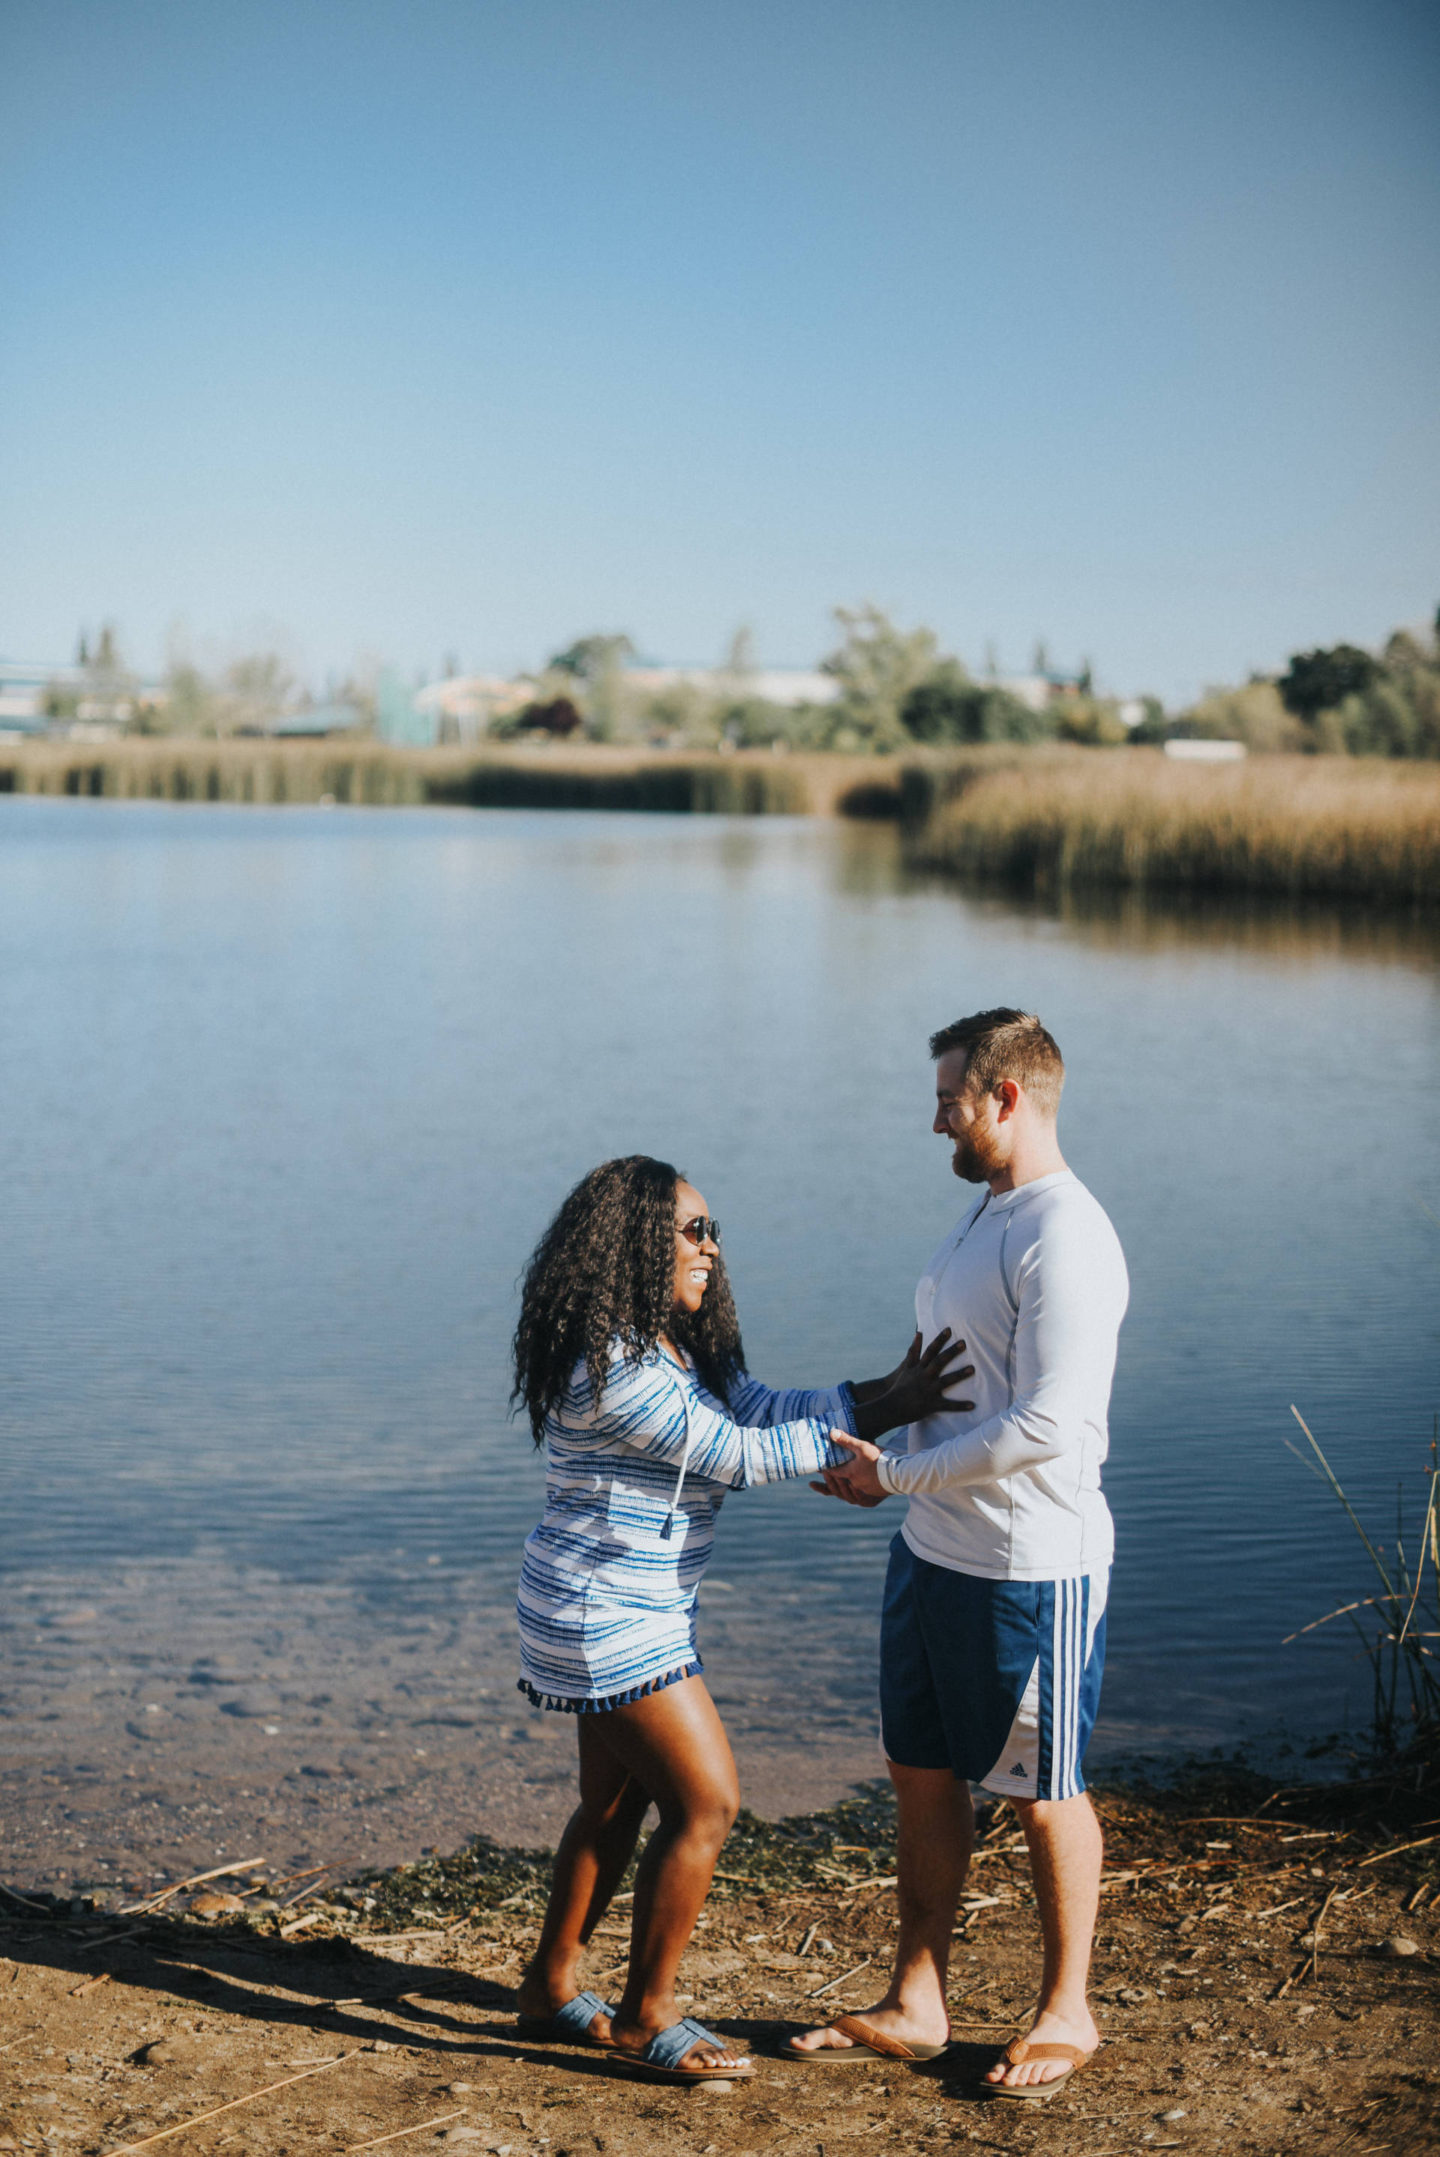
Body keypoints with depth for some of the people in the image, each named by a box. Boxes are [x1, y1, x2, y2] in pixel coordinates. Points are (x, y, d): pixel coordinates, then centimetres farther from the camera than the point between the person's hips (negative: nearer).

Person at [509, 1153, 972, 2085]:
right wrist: (876, 1416, -19)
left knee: (616, 1801, 18)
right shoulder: (615, 1367, -24)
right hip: (607, 1618, -10)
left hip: (639, 1610, 10)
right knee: (706, 1804, -5)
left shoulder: (683, 1346, 9)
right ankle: (645, 2015, 7)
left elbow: (765, 1408, 1)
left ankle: (553, 1986, 31)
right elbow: (739, 1455, -21)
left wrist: (878, 1390, -12)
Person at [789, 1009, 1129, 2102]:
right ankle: (915, 2006, 27)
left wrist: (894, 1474, -17)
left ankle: (1066, 2014, 23)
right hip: (934, 1550, 9)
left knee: (1043, 1793, 6)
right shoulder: (985, 1212, 11)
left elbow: (1044, 1425, -25)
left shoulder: (1066, 1240, -20)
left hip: (1031, 1568, -9)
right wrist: (864, 1415, 8)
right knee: (924, 1774, 15)